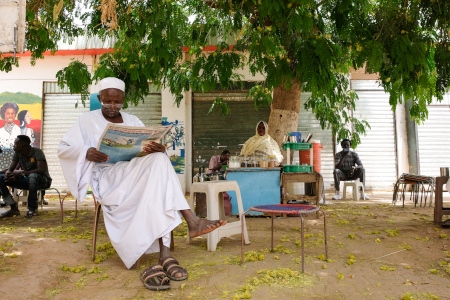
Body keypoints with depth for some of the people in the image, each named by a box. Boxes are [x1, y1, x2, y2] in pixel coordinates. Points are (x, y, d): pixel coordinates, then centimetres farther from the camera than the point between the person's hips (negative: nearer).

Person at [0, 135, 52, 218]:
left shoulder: (37, 152, -17)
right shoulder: (18, 153, 2)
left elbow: (41, 170, -28)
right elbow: (10, 169, 1)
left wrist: (21, 172, -29)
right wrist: (8, 174, -25)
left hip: (43, 180, -6)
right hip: (27, 180, 7)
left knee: (33, 176, -41)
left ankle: (32, 209, -26)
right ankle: (14, 208, -11)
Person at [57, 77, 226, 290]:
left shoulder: (133, 121, 20)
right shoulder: (87, 120, 13)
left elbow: (152, 147, 10)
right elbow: (63, 148, 9)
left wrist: (158, 149, -16)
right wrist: (86, 152, -12)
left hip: (138, 176, 4)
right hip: (108, 179, -4)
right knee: (158, 162, -31)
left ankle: (163, 256, -40)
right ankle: (190, 220, -39)